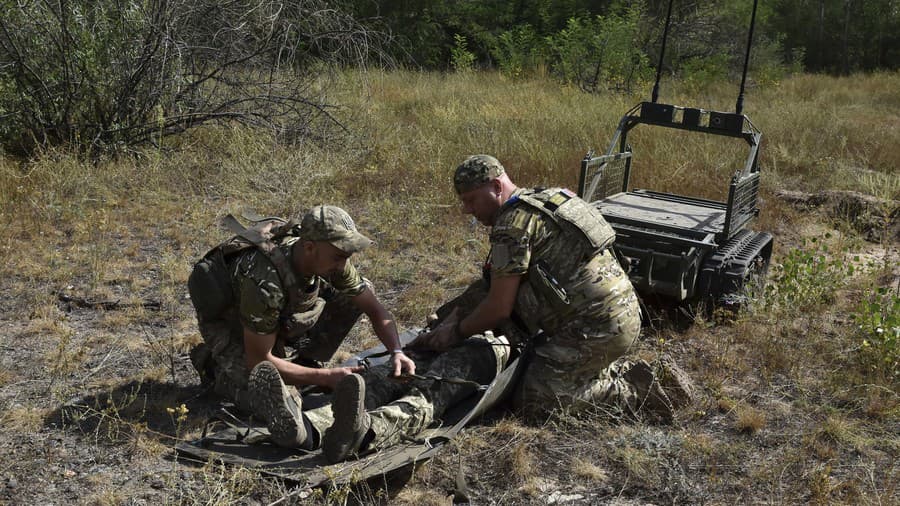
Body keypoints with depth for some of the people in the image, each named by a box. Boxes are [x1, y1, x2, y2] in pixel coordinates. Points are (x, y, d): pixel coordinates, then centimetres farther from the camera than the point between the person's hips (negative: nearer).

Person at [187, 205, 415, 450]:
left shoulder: (328, 260, -20)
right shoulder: (264, 282, -40)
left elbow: (376, 309, -7)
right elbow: (258, 361, -31)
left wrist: (397, 352, -24)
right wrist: (326, 377, -31)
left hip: (280, 316, 7)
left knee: (356, 295, -7)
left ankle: (304, 361, 2)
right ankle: (216, 365, -4)